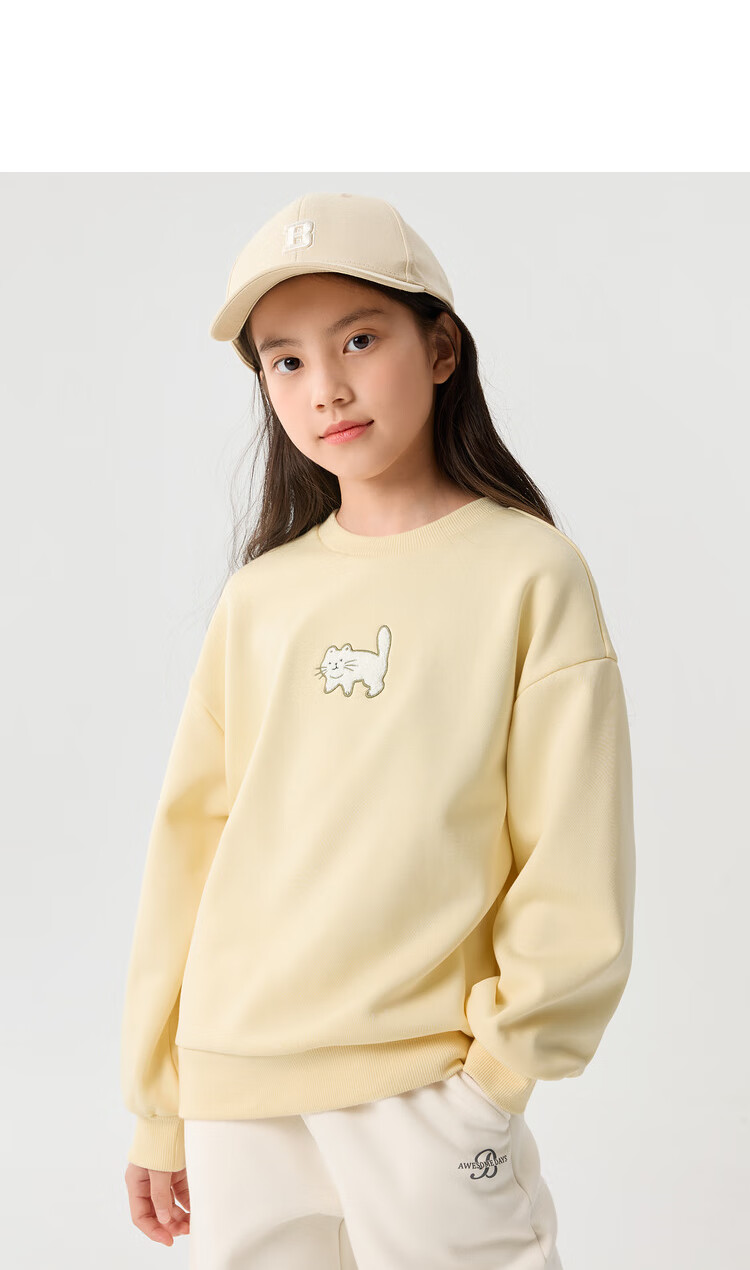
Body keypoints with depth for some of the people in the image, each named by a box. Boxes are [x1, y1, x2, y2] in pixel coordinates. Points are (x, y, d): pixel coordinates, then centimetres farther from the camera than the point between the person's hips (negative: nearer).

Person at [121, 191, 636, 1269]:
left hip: (425, 1082, -3)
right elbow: (192, 839, 8)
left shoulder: (528, 572, -3)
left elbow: (575, 862, -5)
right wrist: (160, 1109, 9)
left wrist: (501, 1064, -10)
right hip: (234, 1090, 4)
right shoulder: (259, 598, 7)